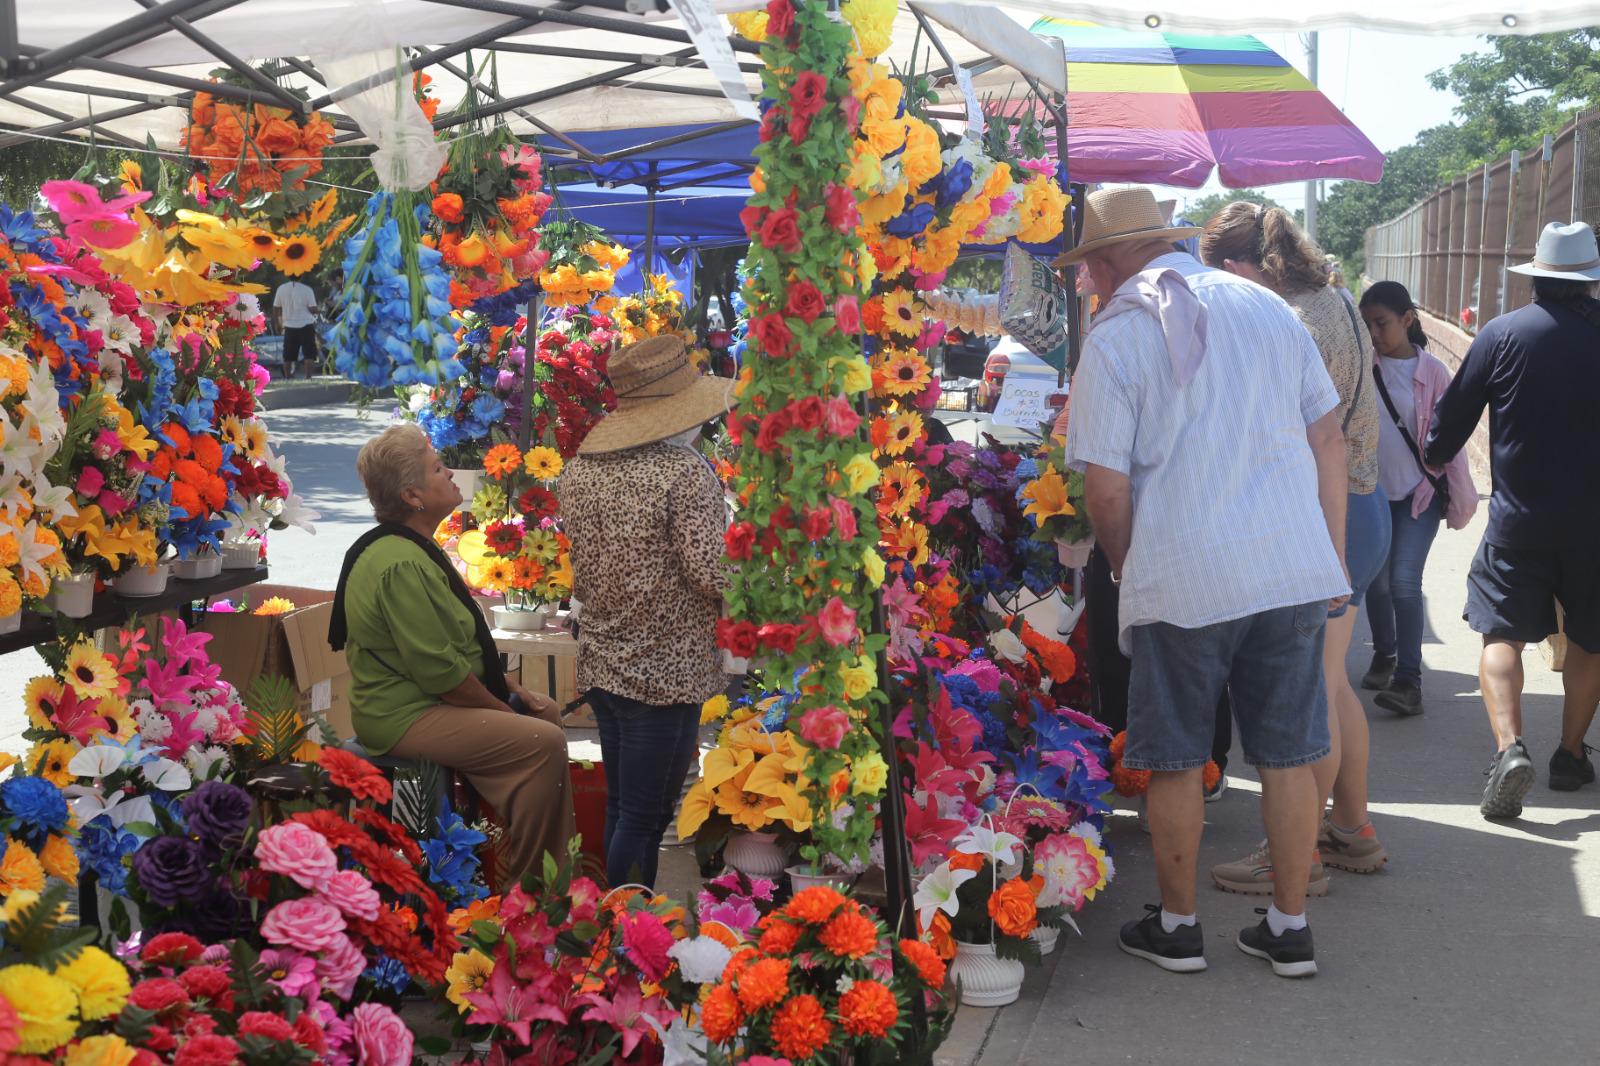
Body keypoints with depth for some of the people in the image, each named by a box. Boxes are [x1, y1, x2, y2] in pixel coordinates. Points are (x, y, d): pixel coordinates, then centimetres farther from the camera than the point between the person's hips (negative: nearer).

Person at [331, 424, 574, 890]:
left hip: (425, 698, 11)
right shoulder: (401, 564, -24)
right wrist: (500, 707, -12)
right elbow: (439, 669, -25)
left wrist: (510, 688, 10)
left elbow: (464, 640, 19)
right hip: (406, 718, -11)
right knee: (544, 743, -21)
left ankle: (557, 860, 20)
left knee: (546, 711, 14)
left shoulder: (412, 547, 12)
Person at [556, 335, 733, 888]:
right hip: (665, 671, -7)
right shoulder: (685, 472, -17)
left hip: (600, 663, 7)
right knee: (644, 820, 2)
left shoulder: (577, 470, 5)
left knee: (618, 807, 19)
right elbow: (713, 574, -20)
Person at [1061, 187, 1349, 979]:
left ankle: (1177, 927, 24)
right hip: (1295, 570, 5)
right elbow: (1329, 440, 11)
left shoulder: (1115, 337, -5)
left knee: (1173, 761, 11)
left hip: (1183, 579, -4)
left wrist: (1126, 574, 9)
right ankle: (1289, 929, 23)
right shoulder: (1267, 307, 10)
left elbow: (1105, 489, -8)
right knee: (1288, 755, 13)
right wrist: (1334, 559, 16)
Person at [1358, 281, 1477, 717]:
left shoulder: (1432, 372, -6)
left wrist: (1461, 500, -1)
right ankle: (1383, 654, 33)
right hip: (1374, 490, 3)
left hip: (1420, 492, -3)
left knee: (1405, 583, -12)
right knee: (1377, 581, 10)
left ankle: (1408, 680, -6)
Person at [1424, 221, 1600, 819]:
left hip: (1519, 516, -1)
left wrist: (1434, 457, 20)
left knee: (1502, 632, 3)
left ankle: (1509, 746, -16)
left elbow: (1456, 411, 1)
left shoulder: (1503, 334, -6)